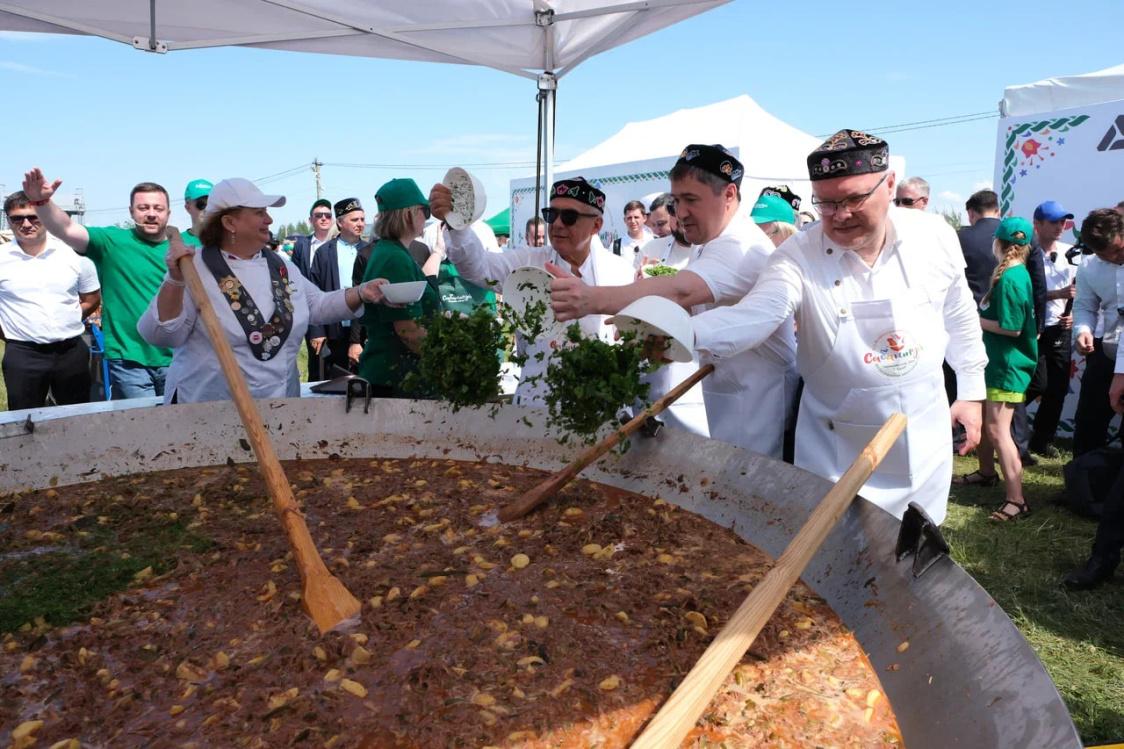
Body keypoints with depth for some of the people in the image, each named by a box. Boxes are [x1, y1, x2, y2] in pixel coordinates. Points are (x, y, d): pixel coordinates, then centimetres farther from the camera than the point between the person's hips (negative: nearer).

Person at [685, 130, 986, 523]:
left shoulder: (935, 236, -7)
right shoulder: (799, 256, -18)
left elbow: (959, 318, 8)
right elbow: (755, 313, -35)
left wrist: (972, 390, 13)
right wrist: (686, 332, -54)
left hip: (924, 435, 3)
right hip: (838, 448, -3)